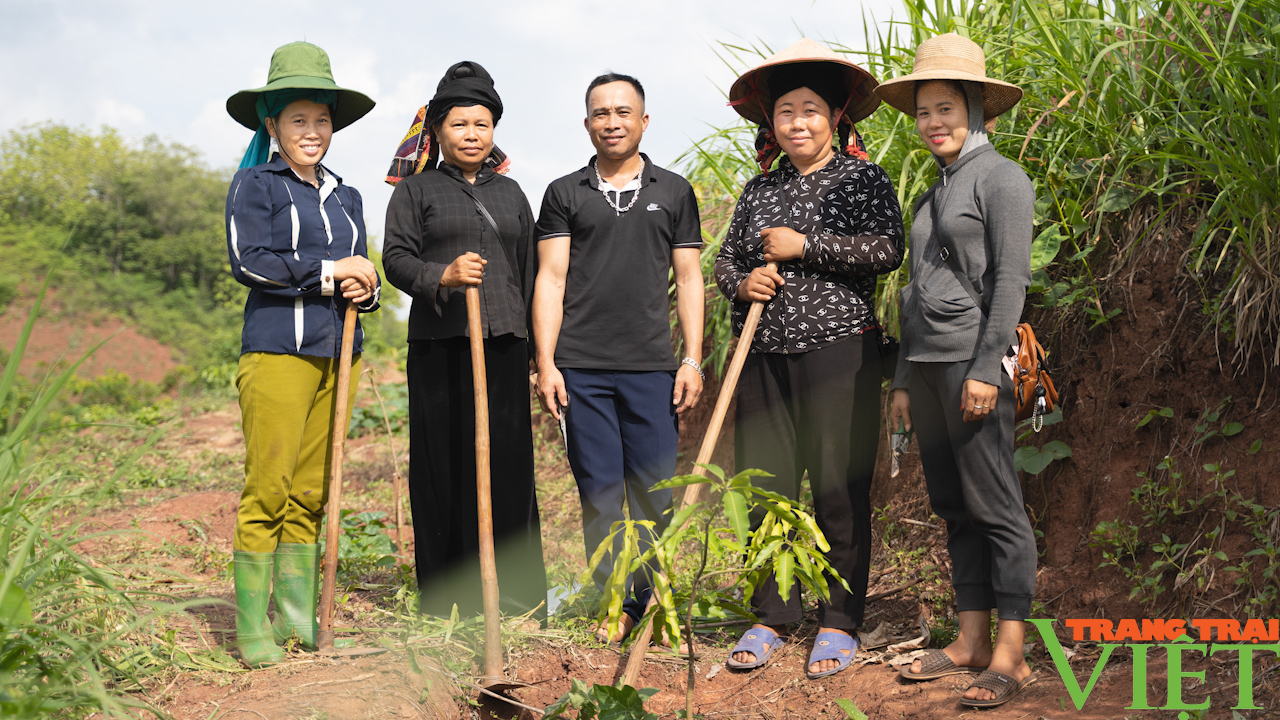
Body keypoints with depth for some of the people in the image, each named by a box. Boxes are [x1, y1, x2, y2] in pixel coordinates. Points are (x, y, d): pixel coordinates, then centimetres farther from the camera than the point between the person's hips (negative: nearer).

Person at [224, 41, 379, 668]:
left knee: (311, 494, 6)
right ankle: (252, 628, -1)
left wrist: (367, 291, -1)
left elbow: (362, 275, 23)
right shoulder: (255, 185, 3)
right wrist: (329, 271, -10)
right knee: (267, 491, -7)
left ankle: (299, 615, 13)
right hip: (278, 350, -5)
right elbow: (248, 260, -9)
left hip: (338, 354, 5)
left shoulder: (346, 197, 21)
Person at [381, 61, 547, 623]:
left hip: (503, 344, 3)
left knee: (509, 461, 0)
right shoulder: (415, 190, 8)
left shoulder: (510, 193, 19)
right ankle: (445, 594, 8)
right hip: (439, 344, -3)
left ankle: (515, 590, 9)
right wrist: (443, 276, -21)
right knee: (444, 462, -1)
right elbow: (395, 258, -2)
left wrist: (531, 338, 14)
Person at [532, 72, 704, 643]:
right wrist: (546, 363, -3)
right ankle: (617, 603, 9)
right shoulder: (564, 194, 10)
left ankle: (649, 597, 14)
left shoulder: (674, 192, 12)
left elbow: (689, 279, 10)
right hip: (581, 367, 0)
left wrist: (693, 360, 1)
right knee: (599, 490, 1)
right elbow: (550, 280, 5)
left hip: (652, 366, 0)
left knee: (654, 489, 0)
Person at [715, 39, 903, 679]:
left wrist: (804, 247, -11)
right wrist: (742, 282, -2)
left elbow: (887, 250, -10)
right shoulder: (758, 190, 17)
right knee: (764, 486, 4)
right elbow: (724, 258, 20)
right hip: (764, 356, 4)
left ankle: (839, 623, 9)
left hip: (837, 349, -4)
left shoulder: (863, 178, 3)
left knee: (838, 488, -2)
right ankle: (770, 616, 16)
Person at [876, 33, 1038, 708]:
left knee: (994, 504, -7)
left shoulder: (1001, 177, -3)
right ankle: (971, 640, 16)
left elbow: (1011, 279, -12)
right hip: (926, 361, 8)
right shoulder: (932, 194, 20)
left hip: (974, 358, -8)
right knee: (953, 506, 10)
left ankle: (1009, 655, -5)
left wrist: (987, 368, -19)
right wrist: (904, 380, 19)